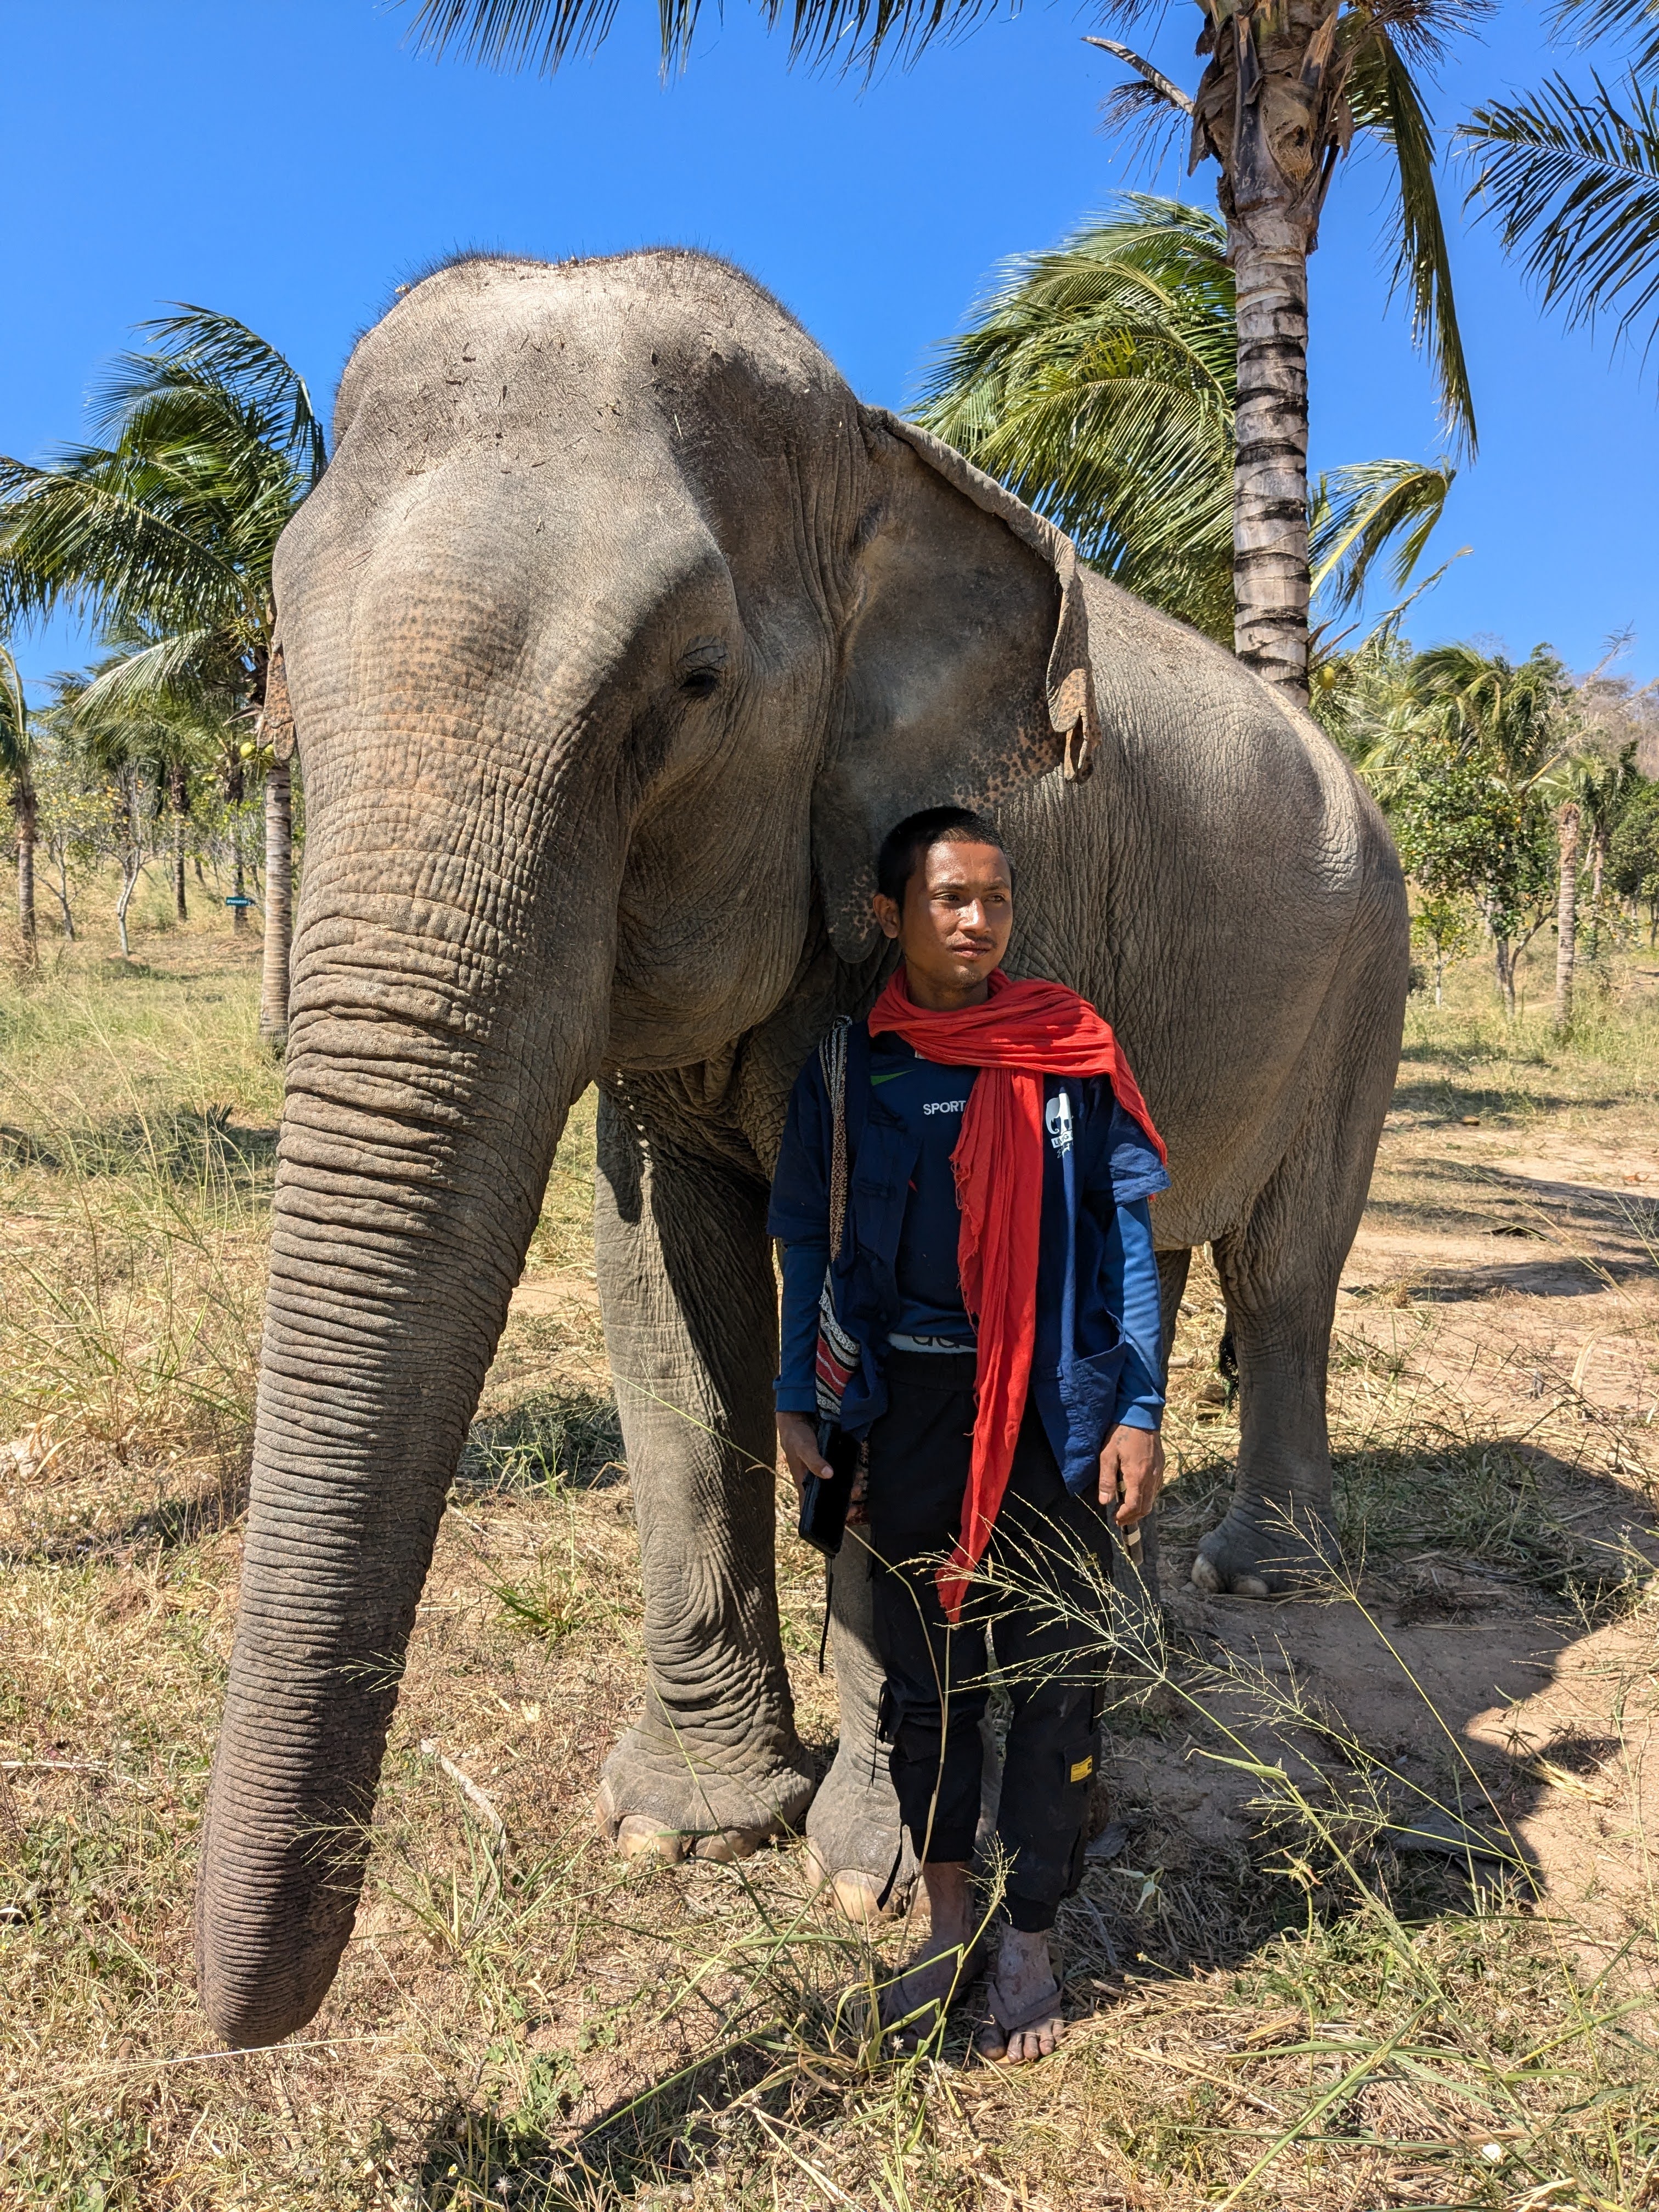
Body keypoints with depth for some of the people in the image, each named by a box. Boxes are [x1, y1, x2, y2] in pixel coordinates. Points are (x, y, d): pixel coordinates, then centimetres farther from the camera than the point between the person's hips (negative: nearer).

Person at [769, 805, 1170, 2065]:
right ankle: (949, 1924, 32)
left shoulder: (1068, 1053, -3)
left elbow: (1127, 1237, -1)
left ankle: (1032, 1940, 26)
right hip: (908, 1402, 2)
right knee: (923, 1665, 12)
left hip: (1051, 1406, -1)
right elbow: (809, 1237, 8)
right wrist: (796, 1398, 6)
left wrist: (1140, 1414, -5)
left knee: (1055, 1673, 5)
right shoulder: (848, 1063, 1)